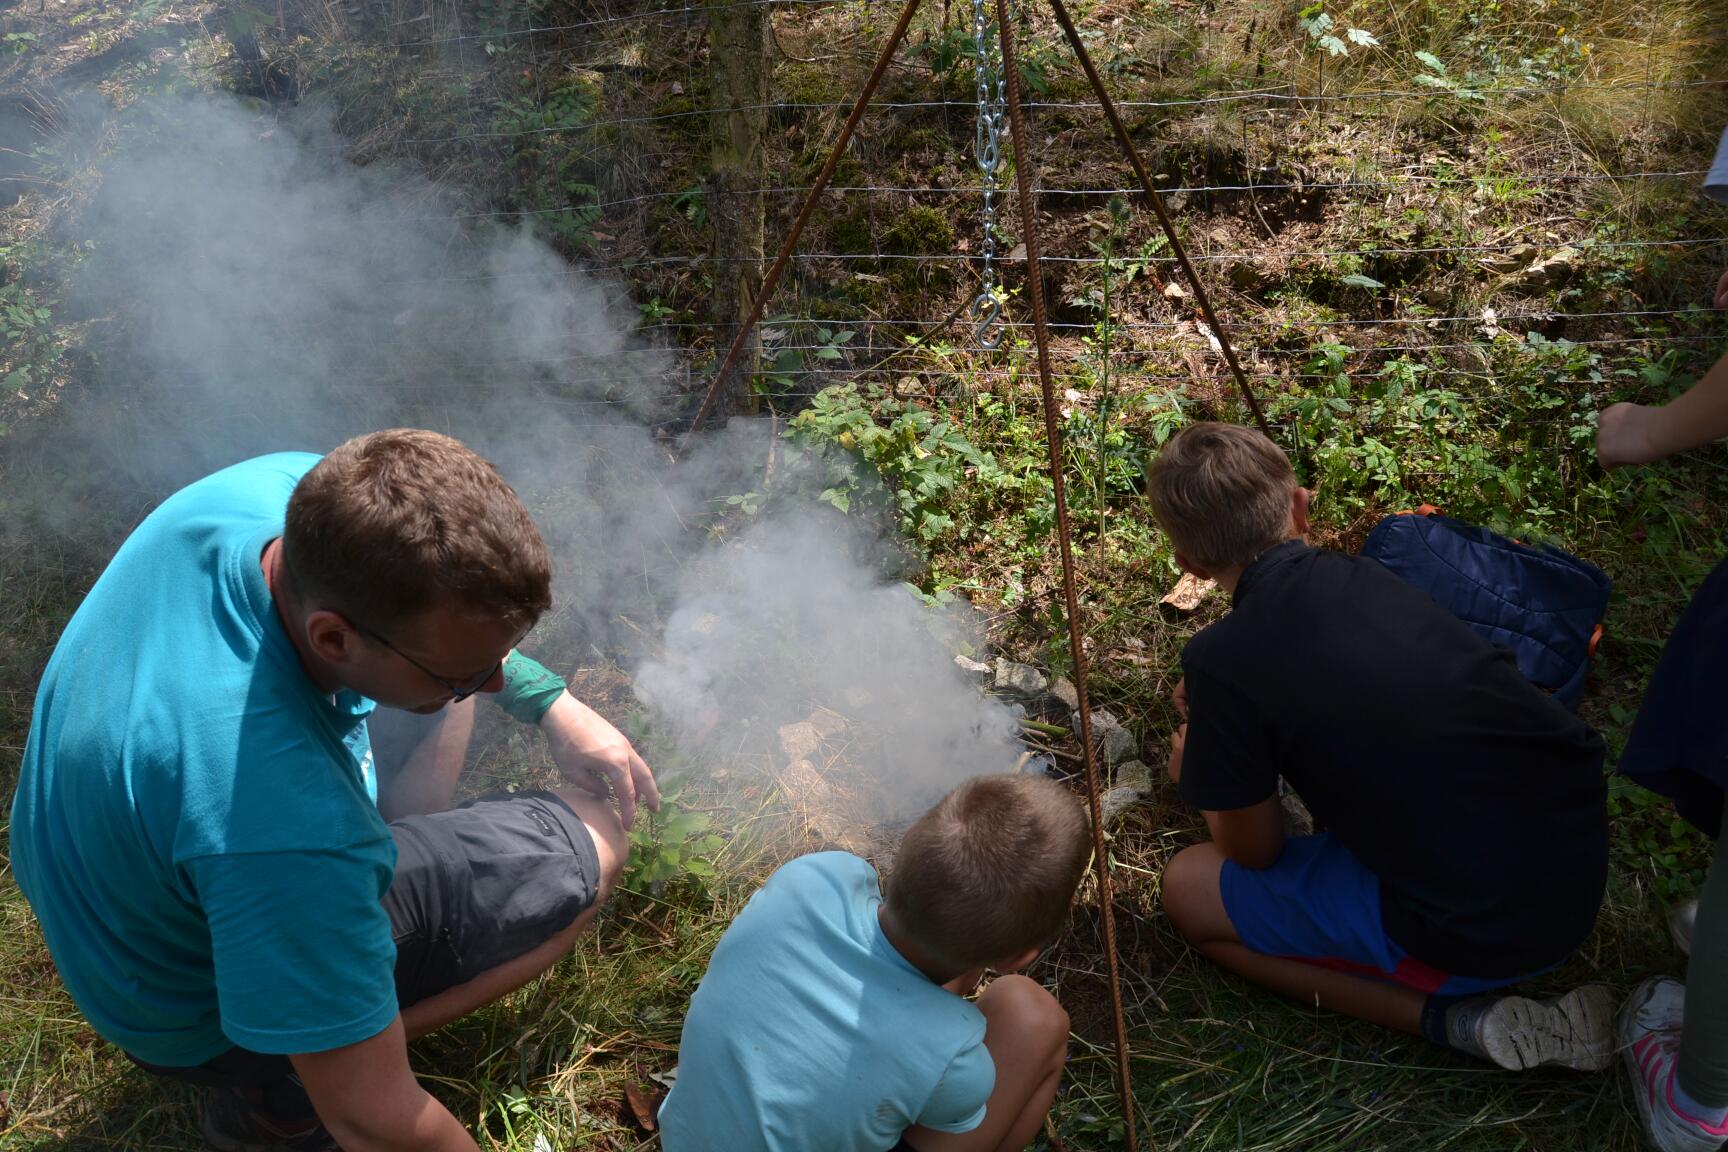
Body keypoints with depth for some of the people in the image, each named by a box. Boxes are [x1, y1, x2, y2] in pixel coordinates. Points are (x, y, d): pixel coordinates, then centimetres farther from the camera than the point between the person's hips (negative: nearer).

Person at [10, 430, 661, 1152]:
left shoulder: (291, 488, -25)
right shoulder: (289, 833, -44)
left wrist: (552, 703, -6)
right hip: (190, 1016, -6)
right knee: (585, 849, -13)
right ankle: (277, 1092, -1)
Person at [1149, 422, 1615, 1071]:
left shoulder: (1222, 660, -14)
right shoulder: (1364, 575, 6)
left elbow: (1254, 852, 1)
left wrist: (1199, 772, 20)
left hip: (1488, 935, -7)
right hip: (1585, 850, 7)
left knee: (1188, 889, 9)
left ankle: (1458, 1019, 1)